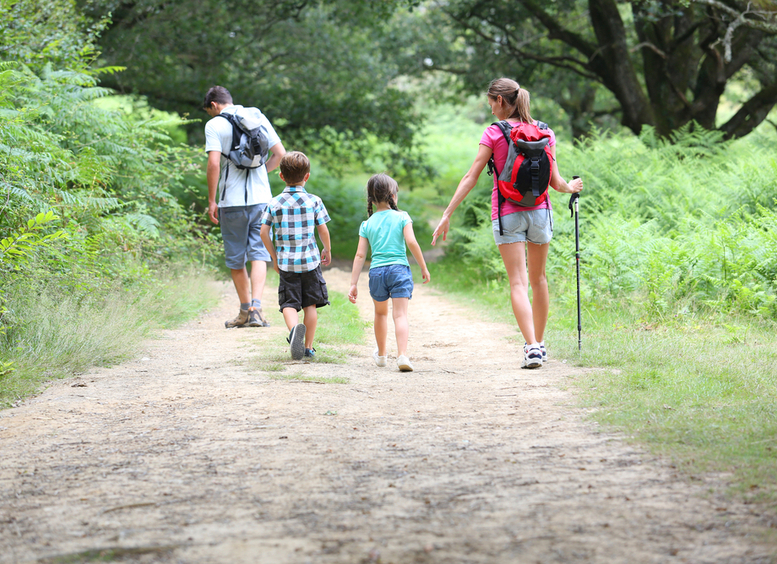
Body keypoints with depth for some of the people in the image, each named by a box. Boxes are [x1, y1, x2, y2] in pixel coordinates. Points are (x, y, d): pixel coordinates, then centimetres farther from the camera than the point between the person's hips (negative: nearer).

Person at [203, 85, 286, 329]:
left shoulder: (214, 125, -5)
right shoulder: (258, 117, 9)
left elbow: (214, 163, -14)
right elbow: (280, 154, 8)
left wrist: (211, 201, -8)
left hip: (232, 201, -3)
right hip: (261, 197, 3)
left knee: (236, 258, 10)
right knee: (259, 254, 1)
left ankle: (245, 310, 18)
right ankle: (256, 309, -15)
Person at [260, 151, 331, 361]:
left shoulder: (275, 203, -1)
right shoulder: (314, 201, -3)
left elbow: (264, 232, -2)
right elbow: (323, 230, -1)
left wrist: (274, 257, 10)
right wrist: (327, 250, 18)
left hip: (286, 262, 0)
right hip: (310, 260, 0)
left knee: (289, 304, 1)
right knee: (310, 304, 11)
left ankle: (294, 328, -31)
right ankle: (308, 347, 14)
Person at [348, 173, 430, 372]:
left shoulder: (367, 224, 8)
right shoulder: (401, 217, 2)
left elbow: (360, 255, 5)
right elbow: (411, 242, -9)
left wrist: (353, 284, 5)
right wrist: (423, 267, 0)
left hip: (377, 271, 3)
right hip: (399, 268, -3)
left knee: (381, 313, 22)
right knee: (400, 314, -8)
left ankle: (381, 354, 37)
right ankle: (402, 355, -25)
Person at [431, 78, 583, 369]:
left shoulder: (494, 133, -5)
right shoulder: (544, 132, 4)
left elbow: (471, 177, -7)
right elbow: (555, 181, 4)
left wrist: (447, 215, -5)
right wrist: (571, 188, 27)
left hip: (506, 213, -3)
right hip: (539, 211, 3)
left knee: (518, 282, -6)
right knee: (538, 279, 18)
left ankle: (532, 346, -19)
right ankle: (539, 343, 28)